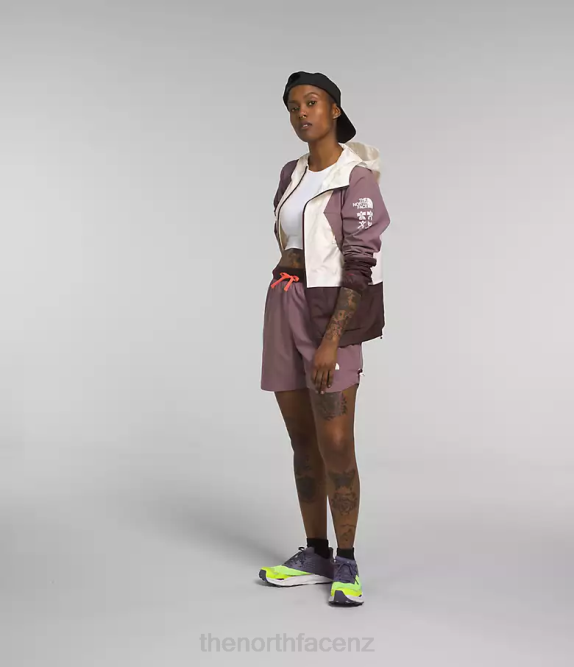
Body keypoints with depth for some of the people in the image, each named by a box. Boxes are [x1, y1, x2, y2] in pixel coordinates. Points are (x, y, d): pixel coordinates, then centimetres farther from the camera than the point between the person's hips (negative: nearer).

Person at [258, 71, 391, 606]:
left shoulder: (357, 178, -9)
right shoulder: (291, 174, 12)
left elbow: (359, 265, -16)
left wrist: (331, 340, -23)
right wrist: (290, 258, 1)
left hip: (332, 312, -7)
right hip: (284, 308, 7)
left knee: (336, 446, -7)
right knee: (303, 442, 10)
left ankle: (346, 566, 5)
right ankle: (315, 556, 20)